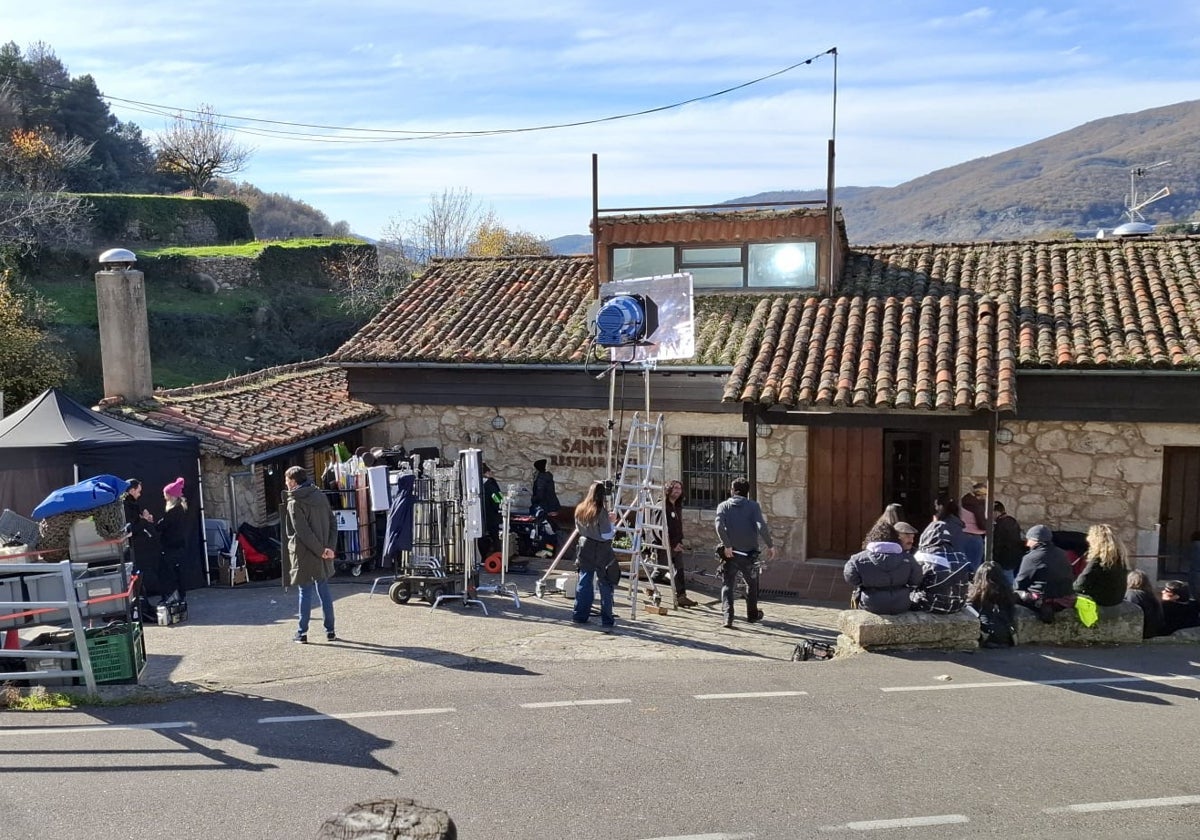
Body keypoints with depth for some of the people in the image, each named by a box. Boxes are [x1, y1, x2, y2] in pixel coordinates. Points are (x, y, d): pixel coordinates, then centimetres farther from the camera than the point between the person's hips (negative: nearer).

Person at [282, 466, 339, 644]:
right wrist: (330, 547, -3)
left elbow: (303, 532, -19)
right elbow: (333, 523, 3)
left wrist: (320, 550, -14)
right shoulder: (320, 496, 7)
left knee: (305, 592, 2)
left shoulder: (294, 503, -12)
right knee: (324, 590, 13)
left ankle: (302, 633, 8)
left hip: (304, 555, -5)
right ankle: (330, 630, 15)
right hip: (323, 554, 5)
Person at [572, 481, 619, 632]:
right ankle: (607, 621, 0)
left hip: (585, 550, 6)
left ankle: (579, 615, 21)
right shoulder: (601, 512, -18)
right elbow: (607, 535, -17)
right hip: (601, 553, -6)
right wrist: (612, 522, -2)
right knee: (605, 586, 0)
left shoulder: (579, 509, 2)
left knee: (584, 583, 15)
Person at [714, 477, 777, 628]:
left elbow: (719, 525, -15)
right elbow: (761, 526, -13)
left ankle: (727, 616, -9)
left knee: (727, 585, 8)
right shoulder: (753, 505, 1)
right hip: (749, 553, 0)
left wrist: (727, 545, -15)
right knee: (752, 584, 21)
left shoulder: (723, 506, 3)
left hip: (730, 552, 0)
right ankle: (752, 614, 33)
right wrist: (770, 545, -6)